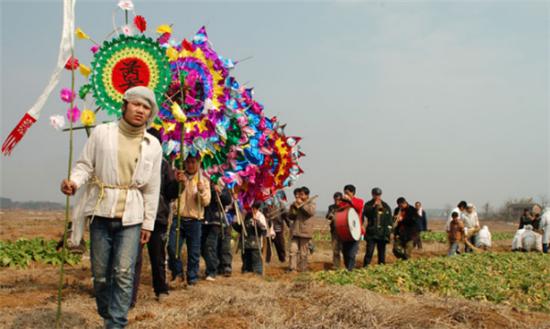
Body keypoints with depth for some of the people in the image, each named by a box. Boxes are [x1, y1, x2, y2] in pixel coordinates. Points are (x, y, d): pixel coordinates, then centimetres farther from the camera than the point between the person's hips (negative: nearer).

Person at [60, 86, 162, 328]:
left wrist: (148, 223, 7)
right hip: (101, 212, 0)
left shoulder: (153, 145, 6)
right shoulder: (102, 132, 2)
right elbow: (85, 164, 5)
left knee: (124, 273, -7)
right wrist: (74, 181, -18)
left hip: (131, 217, 0)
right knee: (100, 274, 6)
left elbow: (152, 188, 8)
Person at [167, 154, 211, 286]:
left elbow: (206, 202, -1)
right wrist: (177, 183, -18)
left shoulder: (203, 180, 8)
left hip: (194, 220, -1)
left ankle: (192, 277, 15)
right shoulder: (179, 176, 10)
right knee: (172, 247, -8)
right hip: (178, 218, 1)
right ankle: (177, 272, 13)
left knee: (194, 251, 2)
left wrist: (202, 191, -21)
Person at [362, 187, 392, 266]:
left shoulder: (386, 206, 10)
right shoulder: (368, 205, 5)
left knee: (382, 252, 7)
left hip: (382, 233, 3)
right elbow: (365, 213, -14)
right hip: (371, 233, -2)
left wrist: (388, 231, 2)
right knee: (369, 252, -11)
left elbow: (389, 221, 10)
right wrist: (373, 206, -21)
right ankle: (365, 267, -8)